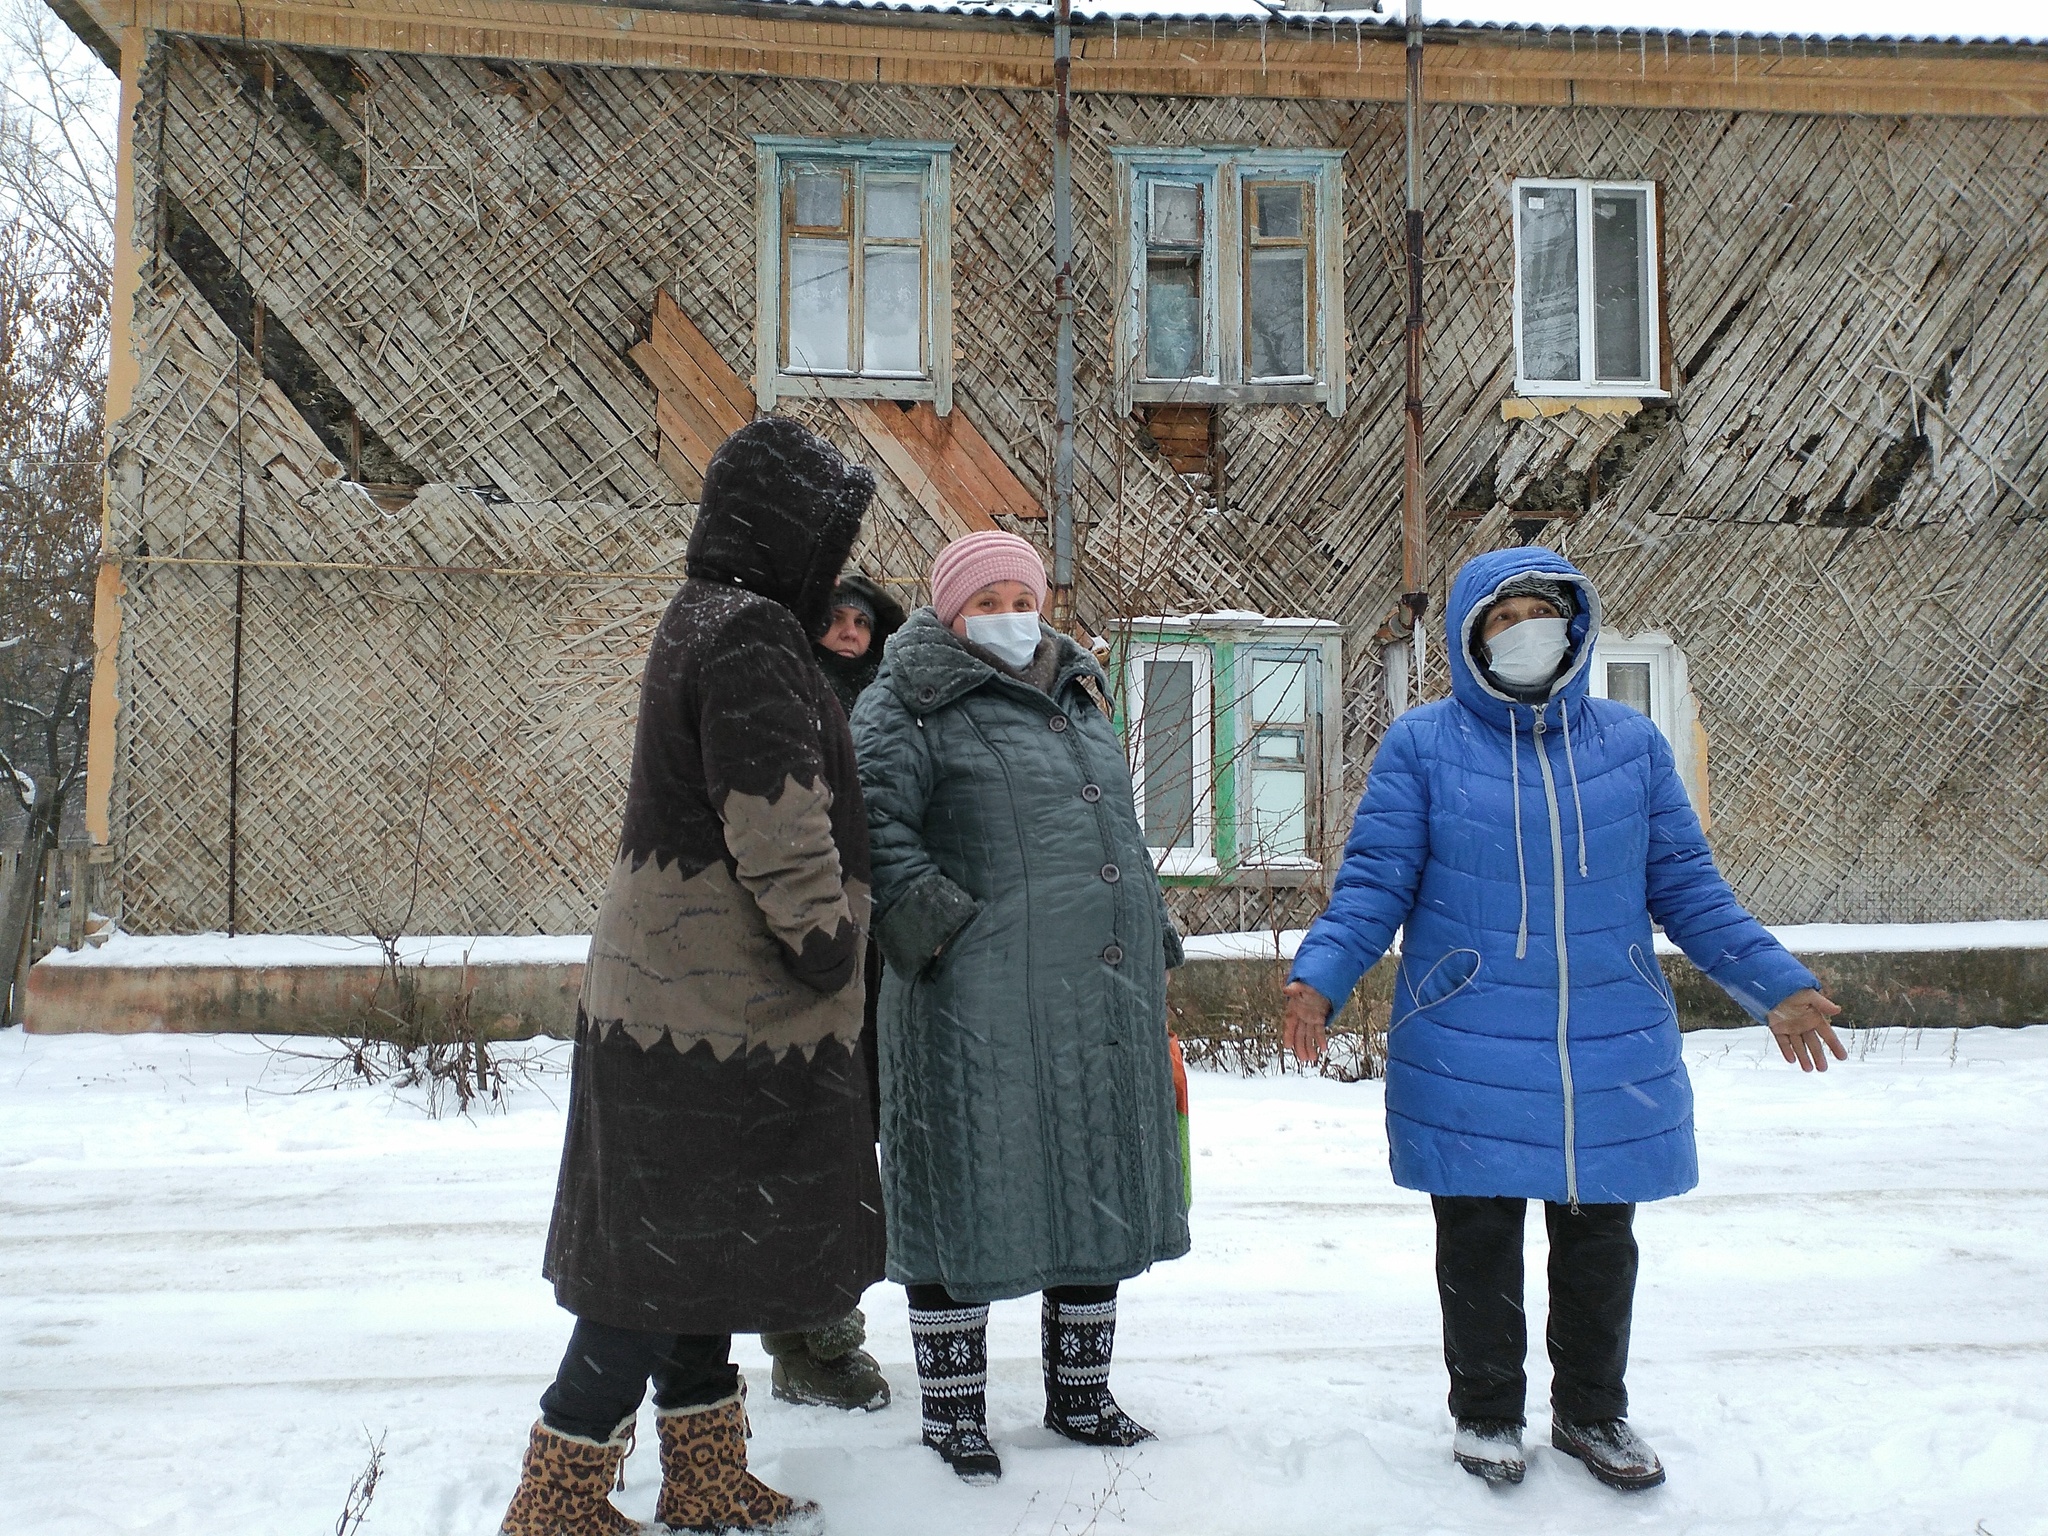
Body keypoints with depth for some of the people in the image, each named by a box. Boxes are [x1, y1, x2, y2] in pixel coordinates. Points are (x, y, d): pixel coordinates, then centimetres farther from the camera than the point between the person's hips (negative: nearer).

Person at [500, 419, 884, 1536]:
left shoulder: (705, 623, 15)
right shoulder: (751, 638, -18)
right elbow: (777, 825, -24)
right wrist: (825, 939, -11)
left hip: (680, 993, 11)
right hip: (719, 1008, -11)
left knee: (685, 1246, 17)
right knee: (675, 1253, 1)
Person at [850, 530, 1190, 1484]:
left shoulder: (1080, 699, 20)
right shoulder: (910, 705, -2)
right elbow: (874, 825, -13)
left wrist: (1153, 942, 23)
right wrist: (941, 928, -19)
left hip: (1106, 1005, 7)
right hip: (980, 1005, -7)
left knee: (1099, 1193, 14)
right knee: (968, 1200, 2)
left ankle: (1080, 1394, 31)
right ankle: (953, 1416, 19)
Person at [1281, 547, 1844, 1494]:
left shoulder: (1631, 742, 7)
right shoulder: (1421, 745, -3)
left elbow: (1685, 885, 11)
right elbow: (1374, 883, -5)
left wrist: (1774, 983, 5)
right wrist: (1320, 977, -19)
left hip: (1613, 1053, 3)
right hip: (1467, 1059, -3)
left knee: (1599, 1247, 15)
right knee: (1479, 1248, 10)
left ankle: (1592, 1413, 36)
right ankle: (1485, 1413, 31)